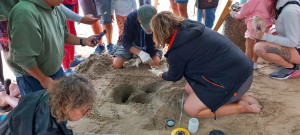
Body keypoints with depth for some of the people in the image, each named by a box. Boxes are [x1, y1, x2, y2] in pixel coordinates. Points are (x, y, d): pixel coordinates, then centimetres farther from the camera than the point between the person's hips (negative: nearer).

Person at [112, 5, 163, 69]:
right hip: (131, 44, 0)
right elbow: (126, 42, -26)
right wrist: (140, 53, -44)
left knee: (155, 62, -25)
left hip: (148, 46, 0)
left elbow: (153, 45, -23)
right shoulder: (131, 18, -32)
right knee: (116, 64, -13)